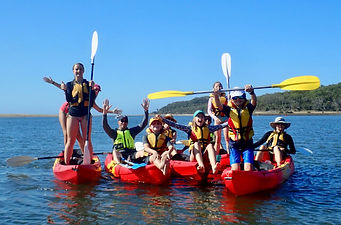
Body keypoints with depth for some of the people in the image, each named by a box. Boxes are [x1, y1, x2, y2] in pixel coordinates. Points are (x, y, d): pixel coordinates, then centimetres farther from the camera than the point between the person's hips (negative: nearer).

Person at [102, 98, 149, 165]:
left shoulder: (132, 131, 23)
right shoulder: (114, 132, 16)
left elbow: (143, 124, 17)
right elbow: (105, 126, -2)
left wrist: (146, 110, 6)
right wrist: (105, 112, -14)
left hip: (132, 153, 2)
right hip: (119, 155, -2)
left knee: (143, 153, -28)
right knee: (115, 151, -36)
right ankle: (118, 163, -64)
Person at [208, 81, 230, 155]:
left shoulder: (225, 97, 11)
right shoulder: (211, 98, 6)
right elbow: (209, 111, -3)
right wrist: (215, 118, -20)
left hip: (225, 118, 1)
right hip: (217, 119, -1)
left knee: (227, 138, -6)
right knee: (217, 139, 2)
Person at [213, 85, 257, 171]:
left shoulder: (248, 109, 2)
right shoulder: (229, 110, 2)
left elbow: (254, 101, -17)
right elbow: (219, 106, -15)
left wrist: (251, 92, -39)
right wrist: (216, 97, -37)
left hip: (247, 143, 0)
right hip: (234, 144, 0)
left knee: (248, 170, -7)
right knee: (235, 170, -6)